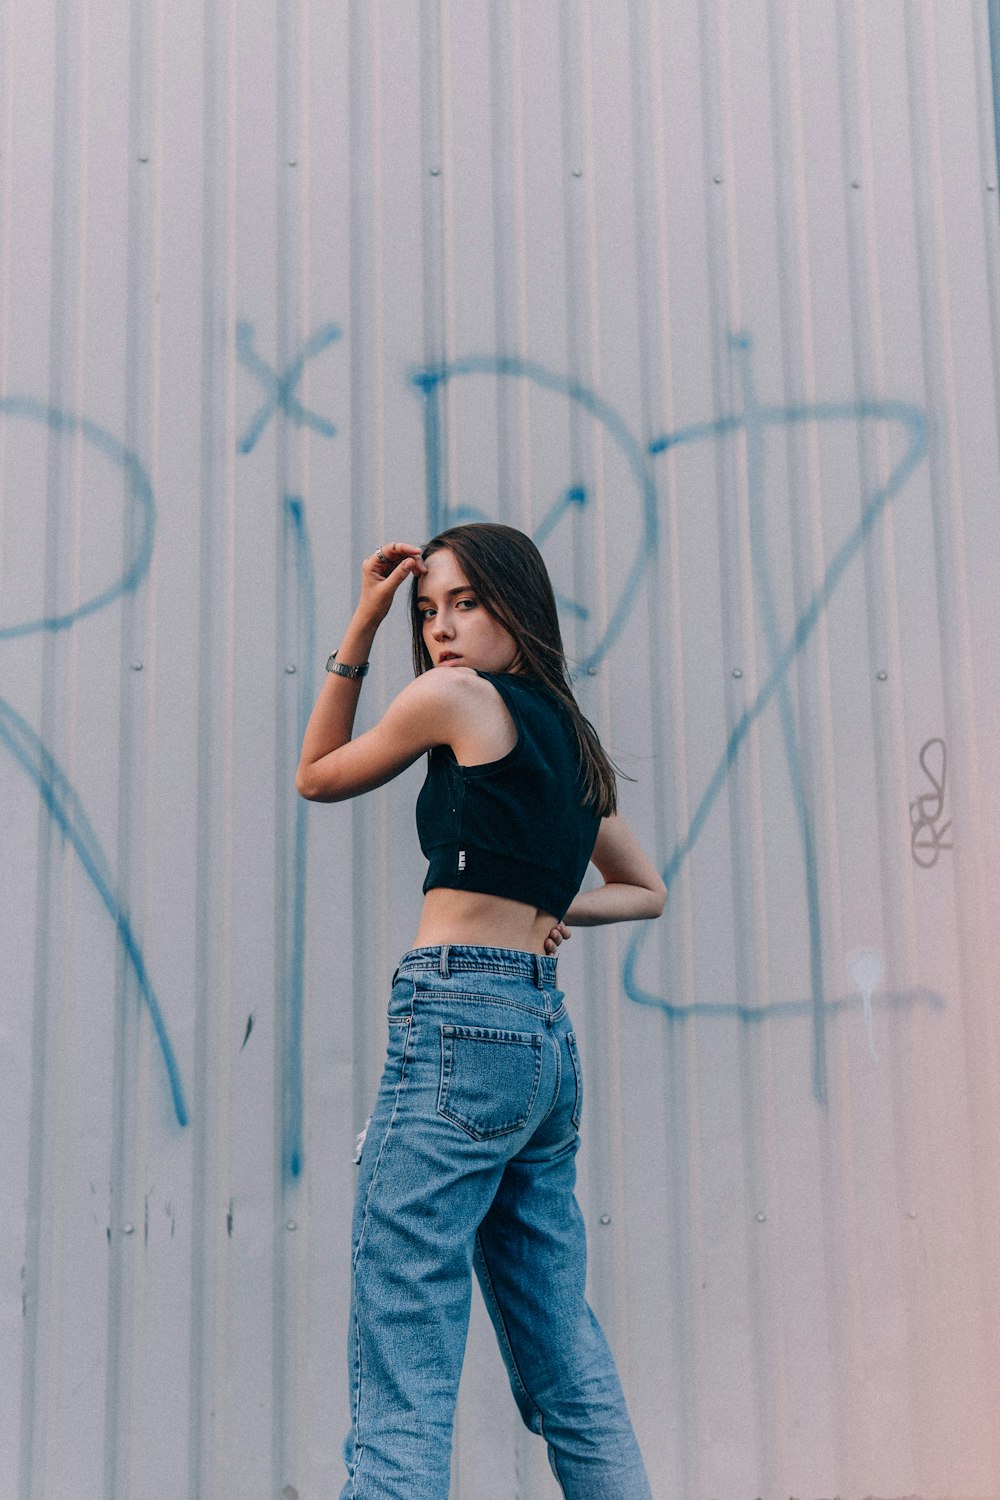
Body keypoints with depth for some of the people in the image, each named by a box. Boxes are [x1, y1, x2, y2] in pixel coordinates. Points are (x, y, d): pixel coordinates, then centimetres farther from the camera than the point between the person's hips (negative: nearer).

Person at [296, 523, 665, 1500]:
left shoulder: (458, 698, -2)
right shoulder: (572, 740, 19)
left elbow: (318, 775, 13)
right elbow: (644, 890, 31)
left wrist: (358, 630, 15)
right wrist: (549, 912, 15)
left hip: (458, 1022, -8)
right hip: (546, 1036, 8)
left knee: (400, 1381, -9)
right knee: (570, 1375, 12)